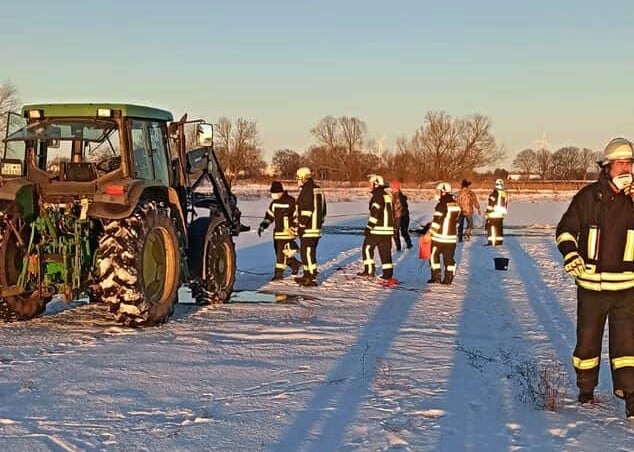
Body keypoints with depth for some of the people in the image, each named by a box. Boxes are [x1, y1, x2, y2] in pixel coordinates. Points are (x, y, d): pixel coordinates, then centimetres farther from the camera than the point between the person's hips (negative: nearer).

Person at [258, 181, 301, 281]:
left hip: (287, 232, -8)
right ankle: (295, 264, 31)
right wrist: (263, 226, 8)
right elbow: (269, 215, 19)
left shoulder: (290, 202, -13)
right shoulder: (274, 202, 10)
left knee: (282, 253, -8)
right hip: (277, 232, 8)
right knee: (278, 252, 13)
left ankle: (279, 273, -1)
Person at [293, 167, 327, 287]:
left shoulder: (306, 191, -14)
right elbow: (323, 210, 22)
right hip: (316, 228, 10)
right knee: (306, 252, 19)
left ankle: (312, 278, -9)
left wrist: (301, 226, -16)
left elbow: (305, 211, -20)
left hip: (308, 229, -10)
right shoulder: (318, 190, 16)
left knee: (308, 252, -8)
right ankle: (307, 275, 28)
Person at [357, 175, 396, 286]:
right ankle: (388, 276, 5)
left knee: (367, 248, 6)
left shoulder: (377, 197, -13)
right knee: (386, 252, 7)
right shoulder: (387, 196, 16)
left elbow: (375, 213, -21)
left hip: (377, 230, -8)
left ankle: (369, 270, 5)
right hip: (388, 229, 8)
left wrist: (369, 227, -19)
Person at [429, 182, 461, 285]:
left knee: (434, 256, 7)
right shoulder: (456, 205, 8)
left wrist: (429, 233, -10)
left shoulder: (442, 205, -15)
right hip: (451, 236, 6)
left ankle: (436, 277, 4)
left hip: (439, 236, -6)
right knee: (449, 258, 8)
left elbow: (436, 221, -16)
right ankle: (448, 279, 7)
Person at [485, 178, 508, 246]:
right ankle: (499, 241, 16)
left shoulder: (494, 193, -13)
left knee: (490, 227, -1)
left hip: (493, 213, -7)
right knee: (499, 227, 15)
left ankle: (491, 241, -6)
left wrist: (487, 214, -11)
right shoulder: (504, 194, 9)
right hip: (501, 214, 7)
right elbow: (506, 203, 18)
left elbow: (490, 204, -15)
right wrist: (504, 212, 28)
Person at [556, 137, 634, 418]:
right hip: (591, 284, 0)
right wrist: (570, 255, -11)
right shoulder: (589, 196, -3)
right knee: (588, 339, 13)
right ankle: (586, 390, 31)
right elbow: (565, 229, 6)